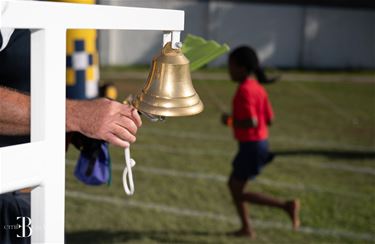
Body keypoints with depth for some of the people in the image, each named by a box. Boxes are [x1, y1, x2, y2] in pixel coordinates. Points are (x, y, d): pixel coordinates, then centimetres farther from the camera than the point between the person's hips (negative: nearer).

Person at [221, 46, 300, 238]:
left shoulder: (244, 90, -20)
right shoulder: (258, 88, 8)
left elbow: (251, 122, -29)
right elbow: (269, 119, 11)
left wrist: (230, 121, -13)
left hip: (251, 146, -10)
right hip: (260, 142, 10)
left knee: (238, 191, 1)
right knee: (233, 184, 20)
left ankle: (286, 205, -7)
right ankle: (247, 228, 25)